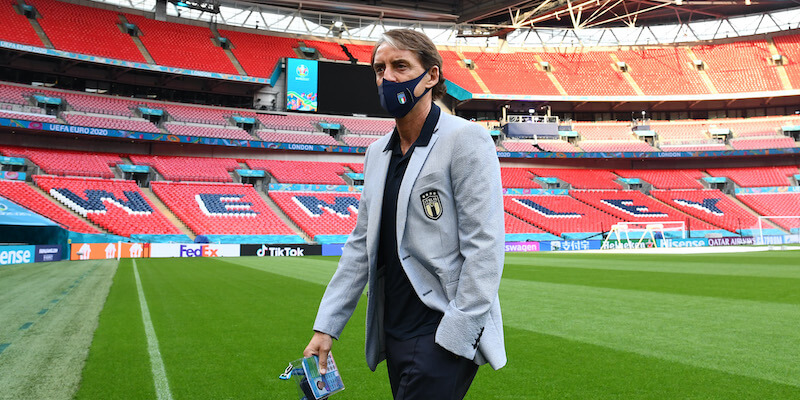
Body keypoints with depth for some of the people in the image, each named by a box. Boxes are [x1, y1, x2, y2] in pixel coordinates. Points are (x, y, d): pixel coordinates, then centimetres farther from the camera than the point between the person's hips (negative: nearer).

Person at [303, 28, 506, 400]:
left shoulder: (466, 139, -9)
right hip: (394, 333, 7)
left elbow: (484, 247, -15)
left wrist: (455, 335, -19)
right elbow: (361, 245, 15)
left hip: (445, 332, -7)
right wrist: (326, 325, 10)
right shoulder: (377, 153, 14)